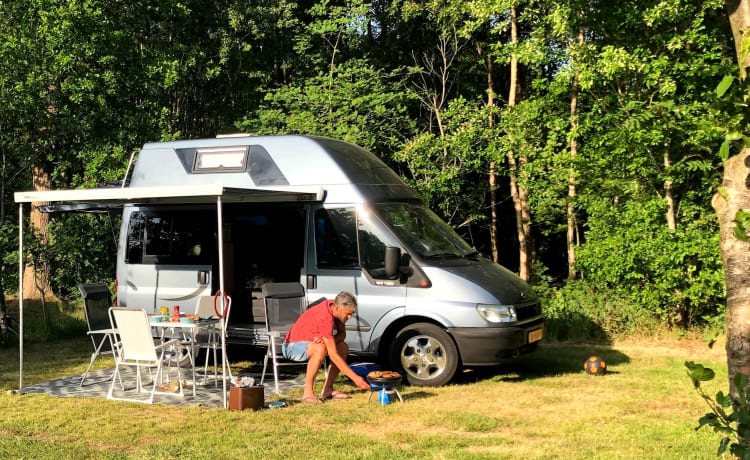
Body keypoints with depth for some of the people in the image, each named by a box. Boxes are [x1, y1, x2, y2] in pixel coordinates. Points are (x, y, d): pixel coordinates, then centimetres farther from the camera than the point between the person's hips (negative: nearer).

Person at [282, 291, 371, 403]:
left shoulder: (333, 306, -7)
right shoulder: (326, 318, -33)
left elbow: (342, 334, 5)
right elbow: (333, 355, -34)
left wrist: (330, 340, -20)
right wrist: (355, 378, -33)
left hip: (309, 341, 9)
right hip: (292, 347, -9)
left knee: (343, 347, -8)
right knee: (320, 349, -38)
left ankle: (327, 389, -5)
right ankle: (308, 392, -29)